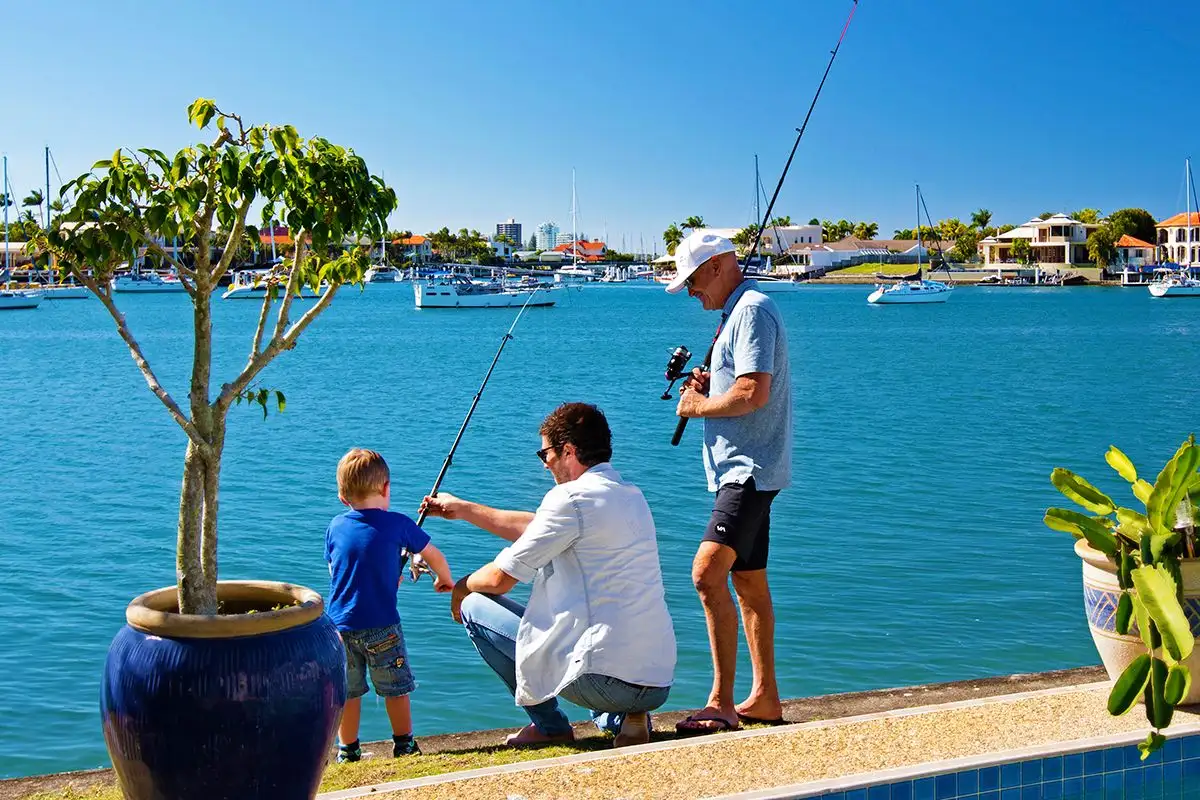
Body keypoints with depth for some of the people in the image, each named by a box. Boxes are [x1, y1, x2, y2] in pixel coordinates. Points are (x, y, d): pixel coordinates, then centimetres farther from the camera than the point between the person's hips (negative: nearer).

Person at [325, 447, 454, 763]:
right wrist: (445, 580, 29)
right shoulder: (397, 523, -5)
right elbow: (435, 557, 6)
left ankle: (347, 752, 20)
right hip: (380, 625, -3)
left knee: (347, 692, 13)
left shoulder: (335, 527, 6)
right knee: (396, 689, 10)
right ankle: (404, 747, 17)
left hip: (339, 625, 4)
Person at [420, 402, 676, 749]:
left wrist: (461, 589, 18)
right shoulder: (630, 495, 15)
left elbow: (501, 578, -5)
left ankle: (549, 726, 12)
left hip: (605, 678, -8)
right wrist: (462, 509, 34)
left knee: (475, 606, 7)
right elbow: (535, 528, 27)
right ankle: (621, 716, 14)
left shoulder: (572, 498, -11)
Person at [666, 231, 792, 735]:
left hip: (750, 469, -11)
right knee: (749, 581, 13)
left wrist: (700, 406, -9)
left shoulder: (753, 310, -13)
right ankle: (764, 698, 20)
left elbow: (754, 393, -24)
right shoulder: (736, 312, 20)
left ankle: (722, 703, -17)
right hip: (740, 470, 11)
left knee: (708, 573, -19)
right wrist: (707, 387, 8)